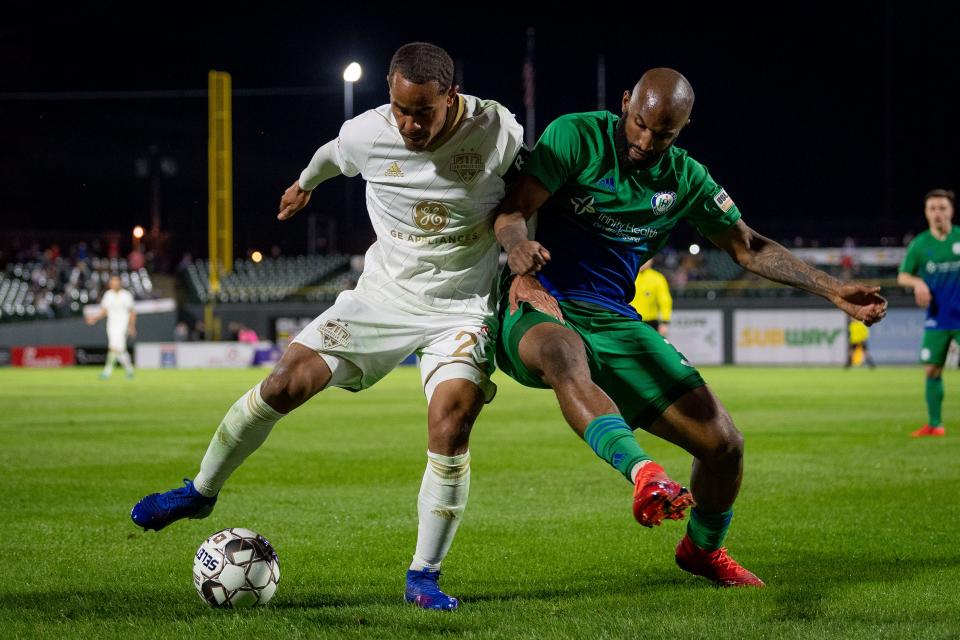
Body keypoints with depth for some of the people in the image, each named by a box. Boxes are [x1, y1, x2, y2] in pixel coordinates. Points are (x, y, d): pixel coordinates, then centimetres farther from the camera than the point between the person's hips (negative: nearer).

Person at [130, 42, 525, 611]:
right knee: (285, 384, -5)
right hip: (384, 293, 2)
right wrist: (305, 183, 32)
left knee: (451, 426, -23)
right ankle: (201, 492, 19)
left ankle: (424, 577, -8)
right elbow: (332, 154, 13)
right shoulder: (366, 135, -14)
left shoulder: (497, 130, -18)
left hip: (462, 308, -2)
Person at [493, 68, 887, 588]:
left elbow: (748, 247, 20)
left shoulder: (685, 179, 10)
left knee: (724, 445, -2)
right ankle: (644, 474, -64)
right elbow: (512, 210, -12)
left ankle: (703, 549, 28)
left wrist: (834, 291, 13)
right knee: (564, 354, -44)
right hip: (539, 311, -5)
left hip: (614, 323, 5)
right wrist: (518, 246, -37)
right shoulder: (576, 136, -5)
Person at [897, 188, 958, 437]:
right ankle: (934, 424, 17)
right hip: (937, 320, 2)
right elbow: (902, 276, 6)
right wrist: (917, 282, -15)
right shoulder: (919, 244, 0)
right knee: (932, 370, 3)